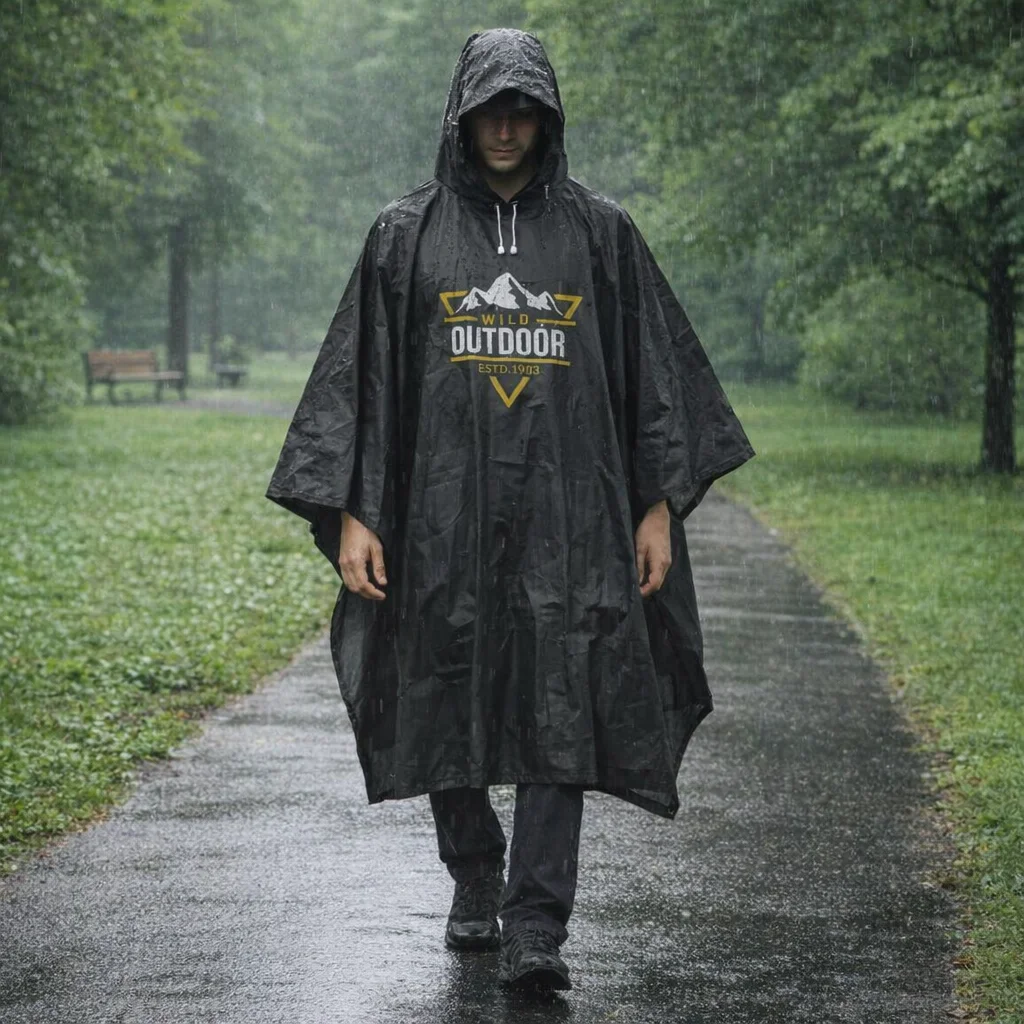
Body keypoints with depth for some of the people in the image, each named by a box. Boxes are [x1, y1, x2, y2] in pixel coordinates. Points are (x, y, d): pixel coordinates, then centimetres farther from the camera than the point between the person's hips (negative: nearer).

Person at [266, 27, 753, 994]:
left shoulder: (599, 232, 6)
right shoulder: (407, 233, 5)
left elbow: (653, 371, 8)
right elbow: (359, 376, 4)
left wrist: (659, 505, 3)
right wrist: (350, 513, -4)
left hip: (566, 514, 0)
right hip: (443, 508, 1)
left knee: (559, 714, -9)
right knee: (448, 711, 8)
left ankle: (533, 931, -9)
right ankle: (474, 884, 30)